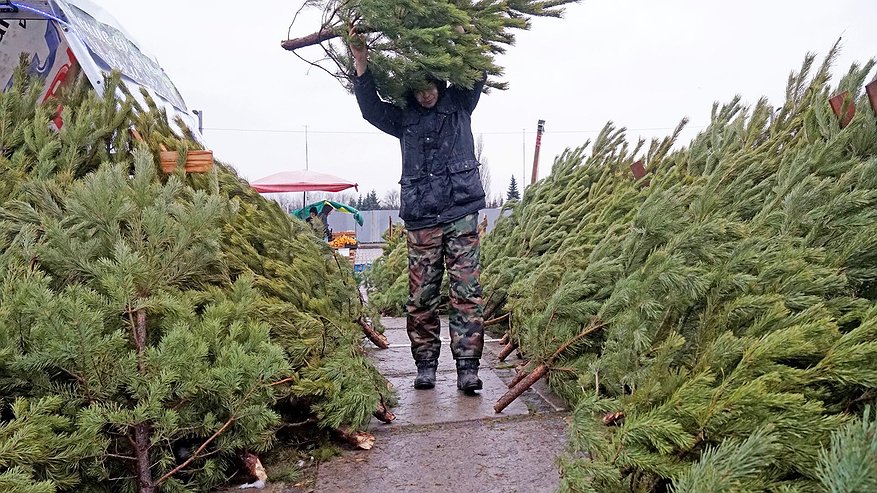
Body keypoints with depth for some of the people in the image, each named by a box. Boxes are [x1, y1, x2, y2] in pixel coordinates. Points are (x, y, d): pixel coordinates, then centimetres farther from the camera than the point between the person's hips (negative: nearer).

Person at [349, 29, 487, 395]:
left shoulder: (459, 104, 14)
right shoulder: (404, 118, 15)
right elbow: (370, 108, 7)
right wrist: (362, 65, -1)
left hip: (461, 212, -1)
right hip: (421, 218, 1)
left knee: (466, 292, -6)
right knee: (421, 296, 1)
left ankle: (467, 367, -2)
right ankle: (425, 364, 13)